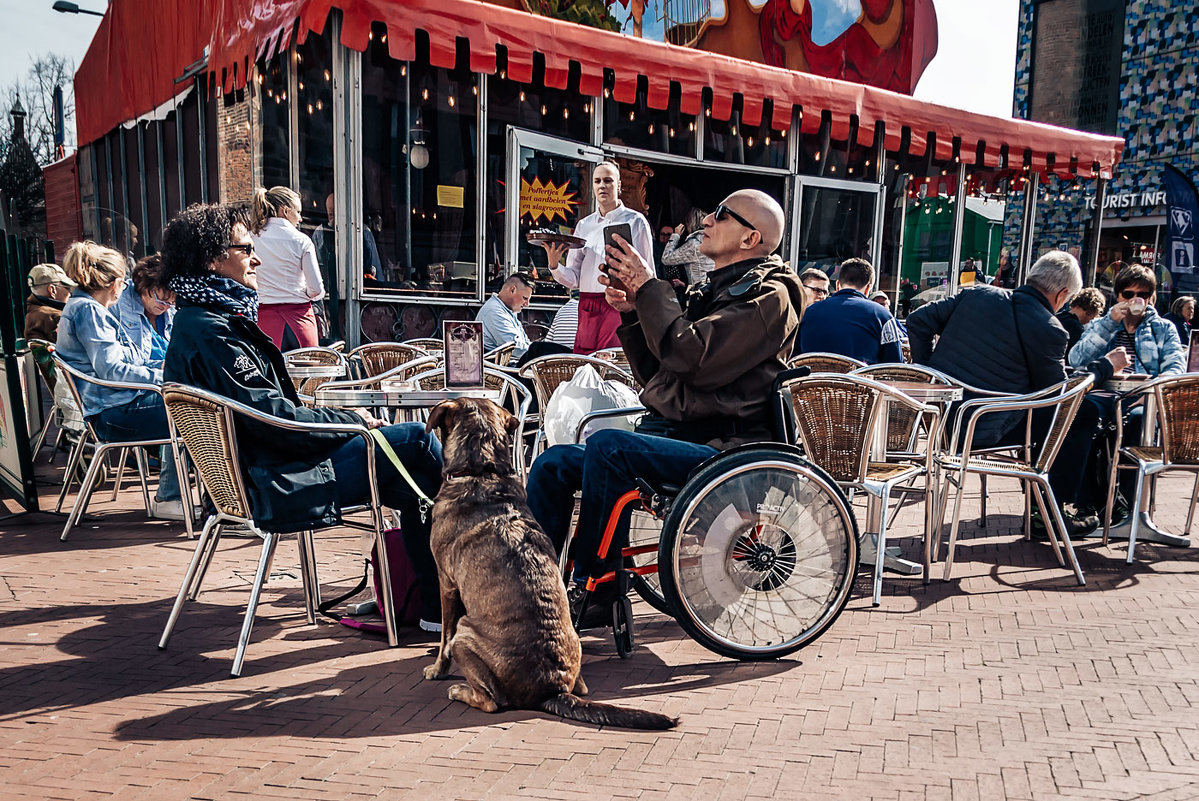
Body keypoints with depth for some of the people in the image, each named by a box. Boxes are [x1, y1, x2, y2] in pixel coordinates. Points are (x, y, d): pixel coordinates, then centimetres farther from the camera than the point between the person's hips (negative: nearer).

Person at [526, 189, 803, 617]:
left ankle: (590, 590, -16)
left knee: (607, 444, -31)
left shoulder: (769, 296, -5)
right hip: (670, 432, 9)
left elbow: (690, 357, -21)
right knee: (553, 464, -5)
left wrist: (648, 287, -10)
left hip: (719, 445, -9)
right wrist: (632, 311, 7)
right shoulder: (713, 289, 22)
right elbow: (656, 374, 21)